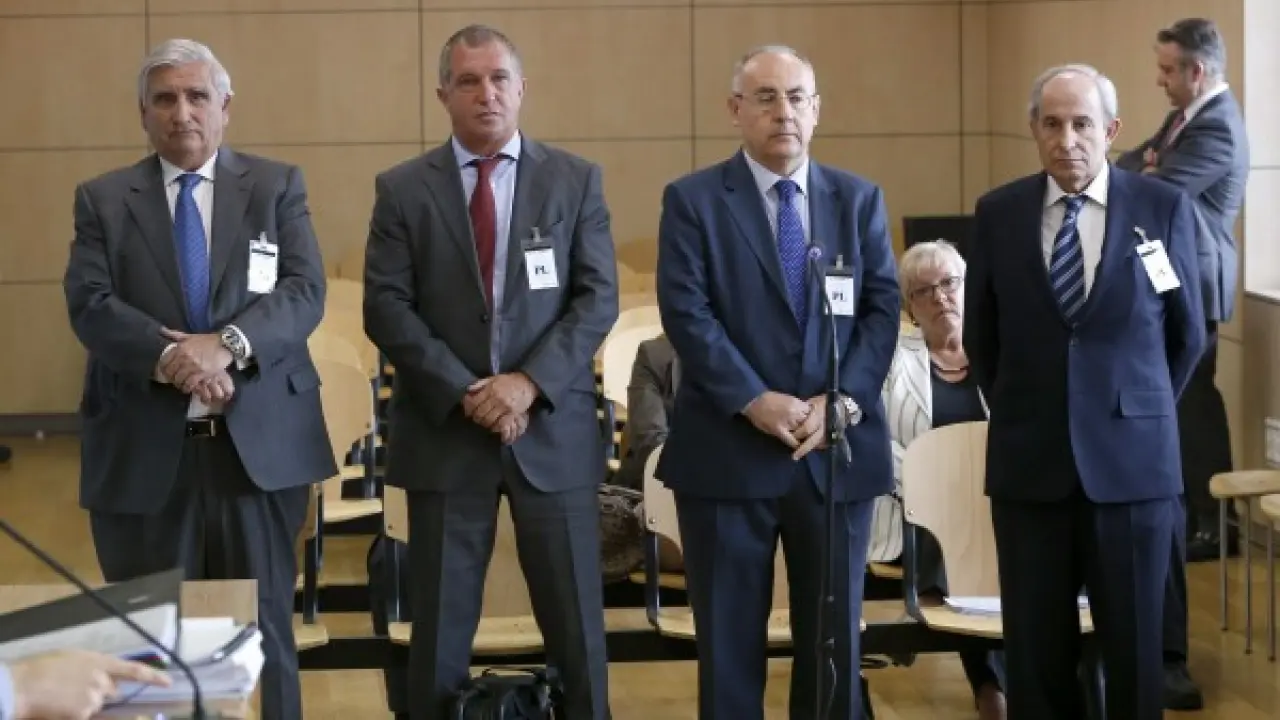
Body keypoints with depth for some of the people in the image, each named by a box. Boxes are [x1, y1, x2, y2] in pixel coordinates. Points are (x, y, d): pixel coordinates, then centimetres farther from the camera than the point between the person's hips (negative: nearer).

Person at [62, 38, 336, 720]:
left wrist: (227, 344, -21)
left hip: (259, 443, 0)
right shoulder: (102, 199, 8)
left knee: (263, 630, 6)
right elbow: (89, 304, -5)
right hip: (143, 452, 0)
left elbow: (304, 293, -5)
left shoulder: (277, 186, 7)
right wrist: (166, 356, -22)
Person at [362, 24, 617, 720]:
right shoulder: (402, 188, 3)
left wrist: (530, 383, -14)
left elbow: (598, 298, -1)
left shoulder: (575, 180, 5)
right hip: (444, 430, 0)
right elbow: (386, 308, -3)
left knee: (576, 623, 4)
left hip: (552, 428, 0)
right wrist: (464, 393, -13)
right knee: (440, 627, 5)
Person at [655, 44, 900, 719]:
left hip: (838, 449, 3)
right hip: (727, 451, -2)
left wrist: (844, 399, -12)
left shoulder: (859, 199, 10)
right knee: (729, 640, 5)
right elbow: (686, 312, -9)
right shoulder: (692, 200, 0)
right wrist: (754, 401, -18)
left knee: (834, 638, 9)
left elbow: (883, 308, 3)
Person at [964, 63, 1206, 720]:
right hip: (1029, 460, 1)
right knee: (1035, 647, 7)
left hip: (1131, 458, -1)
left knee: (1133, 644, 6)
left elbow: (1187, 333, 8)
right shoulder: (998, 213, 2)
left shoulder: (1163, 208, -2)